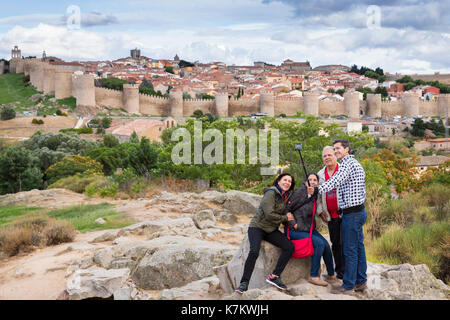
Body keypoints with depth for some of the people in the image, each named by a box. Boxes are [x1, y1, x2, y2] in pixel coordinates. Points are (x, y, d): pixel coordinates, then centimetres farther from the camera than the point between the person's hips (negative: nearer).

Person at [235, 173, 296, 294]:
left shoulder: (287, 196, 10)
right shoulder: (271, 193, -13)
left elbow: (288, 214, 17)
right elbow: (269, 214, -20)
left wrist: (292, 222, -2)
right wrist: (285, 218, -10)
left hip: (272, 230, 7)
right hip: (257, 227, -7)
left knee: (290, 247, -15)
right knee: (254, 252, -28)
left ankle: (274, 276, -10)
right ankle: (244, 283, -17)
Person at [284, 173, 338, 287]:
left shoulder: (315, 196, 7)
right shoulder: (300, 192, -13)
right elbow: (286, 209, -11)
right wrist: (293, 224, -14)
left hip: (309, 229, 7)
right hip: (295, 230, -6)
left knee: (326, 245, -10)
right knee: (319, 243, -23)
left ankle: (331, 275, 11)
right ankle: (313, 276, -13)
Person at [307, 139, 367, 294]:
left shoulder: (348, 163, -13)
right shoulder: (356, 164, 20)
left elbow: (335, 180, -31)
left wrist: (317, 190, -41)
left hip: (352, 213, -11)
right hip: (359, 211, 11)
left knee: (350, 250, -5)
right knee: (359, 247, 14)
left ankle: (348, 285, 0)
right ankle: (361, 281, 22)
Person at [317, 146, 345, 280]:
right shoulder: (320, 174, 12)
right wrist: (320, 210, 8)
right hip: (331, 216, 4)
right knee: (335, 243, 9)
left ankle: (345, 271, 5)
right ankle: (338, 271, 18)